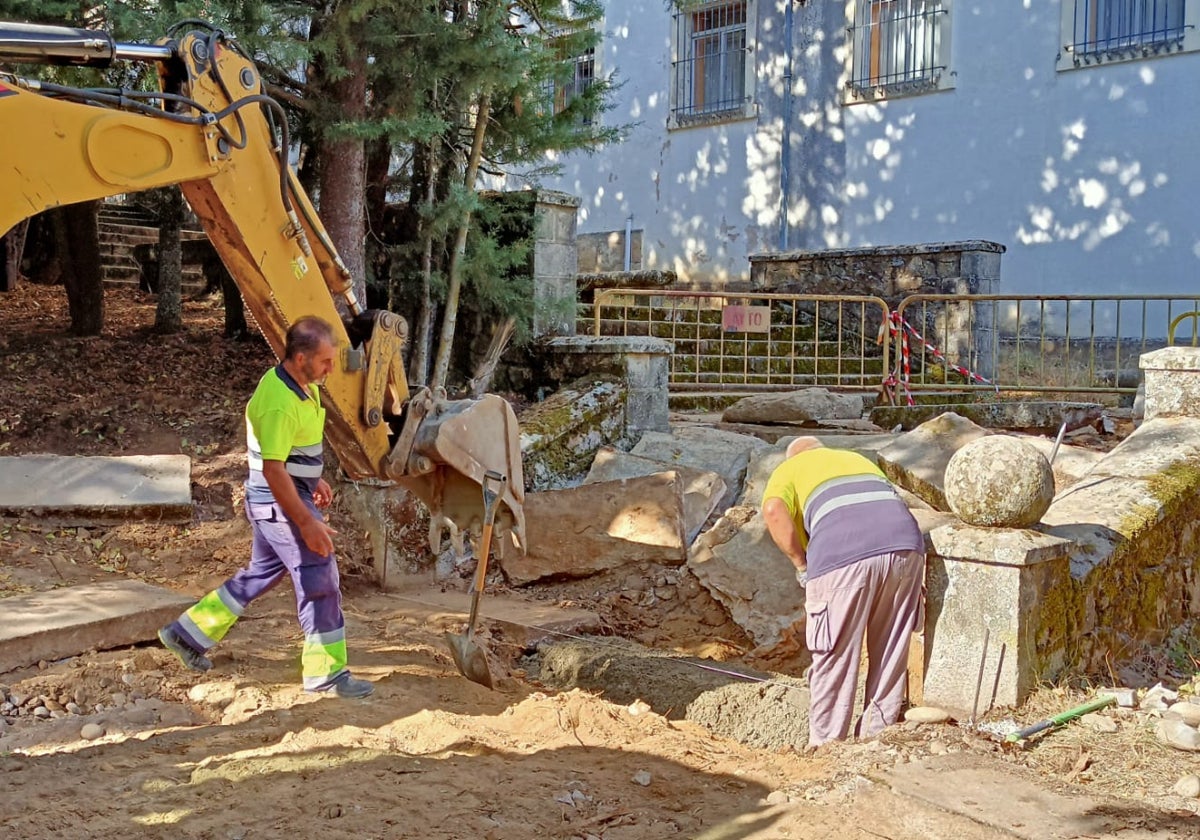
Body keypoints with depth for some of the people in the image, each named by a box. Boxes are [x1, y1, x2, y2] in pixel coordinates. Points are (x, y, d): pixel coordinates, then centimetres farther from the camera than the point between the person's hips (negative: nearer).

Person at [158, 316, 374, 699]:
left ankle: (189, 633, 30)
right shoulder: (279, 402, -26)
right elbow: (273, 469, -27)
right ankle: (327, 673, 7)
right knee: (320, 583, -3)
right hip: (280, 504, -10)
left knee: (260, 573, 21)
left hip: (284, 500, 10)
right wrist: (307, 522, -27)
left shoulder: (301, 385, 6)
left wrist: (315, 480, 21)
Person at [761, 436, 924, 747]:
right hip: (905, 544, 4)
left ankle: (825, 744, 13)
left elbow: (774, 511, -1)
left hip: (843, 555, -4)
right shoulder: (858, 459, 38)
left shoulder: (788, 470, 23)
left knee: (835, 655, 6)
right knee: (891, 651, 16)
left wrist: (800, 564, 7)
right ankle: (878, 731, 26)